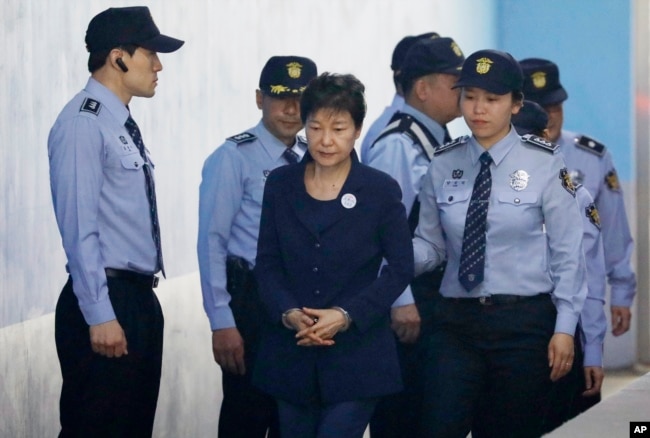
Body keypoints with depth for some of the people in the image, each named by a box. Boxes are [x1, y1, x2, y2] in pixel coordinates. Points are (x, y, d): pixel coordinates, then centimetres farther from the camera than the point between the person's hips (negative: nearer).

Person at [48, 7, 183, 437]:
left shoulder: (124, 126, 15)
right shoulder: (84, 123, -13)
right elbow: (79, 227, -18)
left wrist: (138, 306, 17)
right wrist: (100, 316, -21)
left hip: (140, 300, 10)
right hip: (106, 305, -10)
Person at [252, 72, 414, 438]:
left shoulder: (381, 190, -2)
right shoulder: (281, 185, 6)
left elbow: (400, 267, -3)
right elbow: (268, 262, 6)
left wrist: (346, 315, -14)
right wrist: (288, 313, -13)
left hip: (357, 353, -3)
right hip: (291, 353, 4)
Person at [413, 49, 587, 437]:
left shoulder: (544, 164, -4)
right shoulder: (444, 165, 4)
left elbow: (566, 252, -3)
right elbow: (430, 245, 6)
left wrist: (564, 328, -7)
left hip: (524, 322, -2)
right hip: (457, 321, 2)